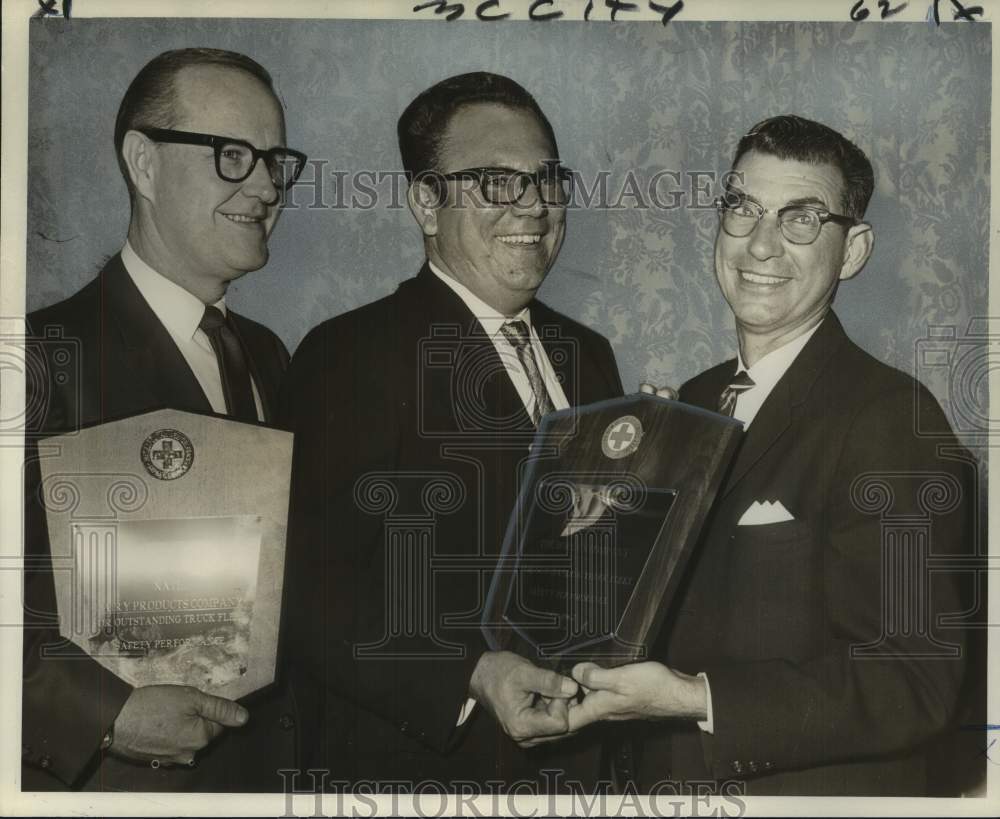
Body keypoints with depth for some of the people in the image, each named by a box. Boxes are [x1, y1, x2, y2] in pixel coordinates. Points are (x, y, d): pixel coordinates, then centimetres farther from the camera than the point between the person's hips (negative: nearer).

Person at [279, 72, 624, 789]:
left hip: (576, 756, 6)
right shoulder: (347, 357, -13)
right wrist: (470, 679, -28)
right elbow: (313, 592, -19)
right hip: (414, 761, -6)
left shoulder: (589, 357, 10)